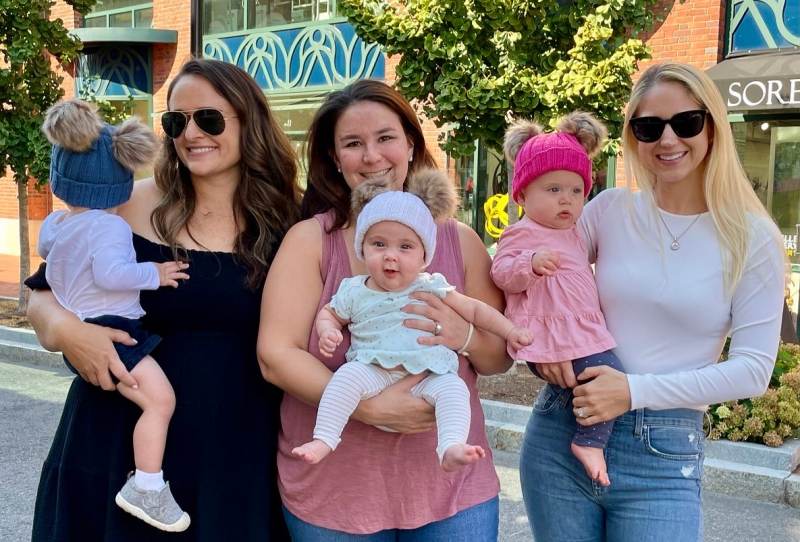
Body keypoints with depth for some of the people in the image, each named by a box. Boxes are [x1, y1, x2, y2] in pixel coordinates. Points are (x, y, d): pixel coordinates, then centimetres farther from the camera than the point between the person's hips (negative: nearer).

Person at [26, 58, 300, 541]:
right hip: (121, 444, 0)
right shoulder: (130, 205, -4)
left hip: (237, 456, 1)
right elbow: (43, 296, 4)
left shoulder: (287, 222, -3)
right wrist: (65, 329, -16)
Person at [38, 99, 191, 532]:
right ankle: (145, 489, -14)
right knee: (161, 399, -16)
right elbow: (111, 273, -32)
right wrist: (154, 274, -19)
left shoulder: (52, 225, 11)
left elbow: (44, 249, 33)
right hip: (109, 335, -10)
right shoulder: (109, 227, -17)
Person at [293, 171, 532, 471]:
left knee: (453, 387, -27)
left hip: (428, 375, 0)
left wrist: (510, 331, 7)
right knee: (348, 375, -28)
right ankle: (323, 440, -25)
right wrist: (328, 331, 0)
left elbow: (475, 310, 14)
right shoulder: (354, 291, 9)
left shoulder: (433, 288, 8)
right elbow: (328, 313, 24)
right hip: (374, 372, 0)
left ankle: (451, 448, -39)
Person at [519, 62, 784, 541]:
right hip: (560, 435, 2)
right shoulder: (609, 209, 2)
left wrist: (636, 390, -16)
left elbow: (753, 369, -7)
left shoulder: (752, 237, -4)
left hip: (665, 456, -2)